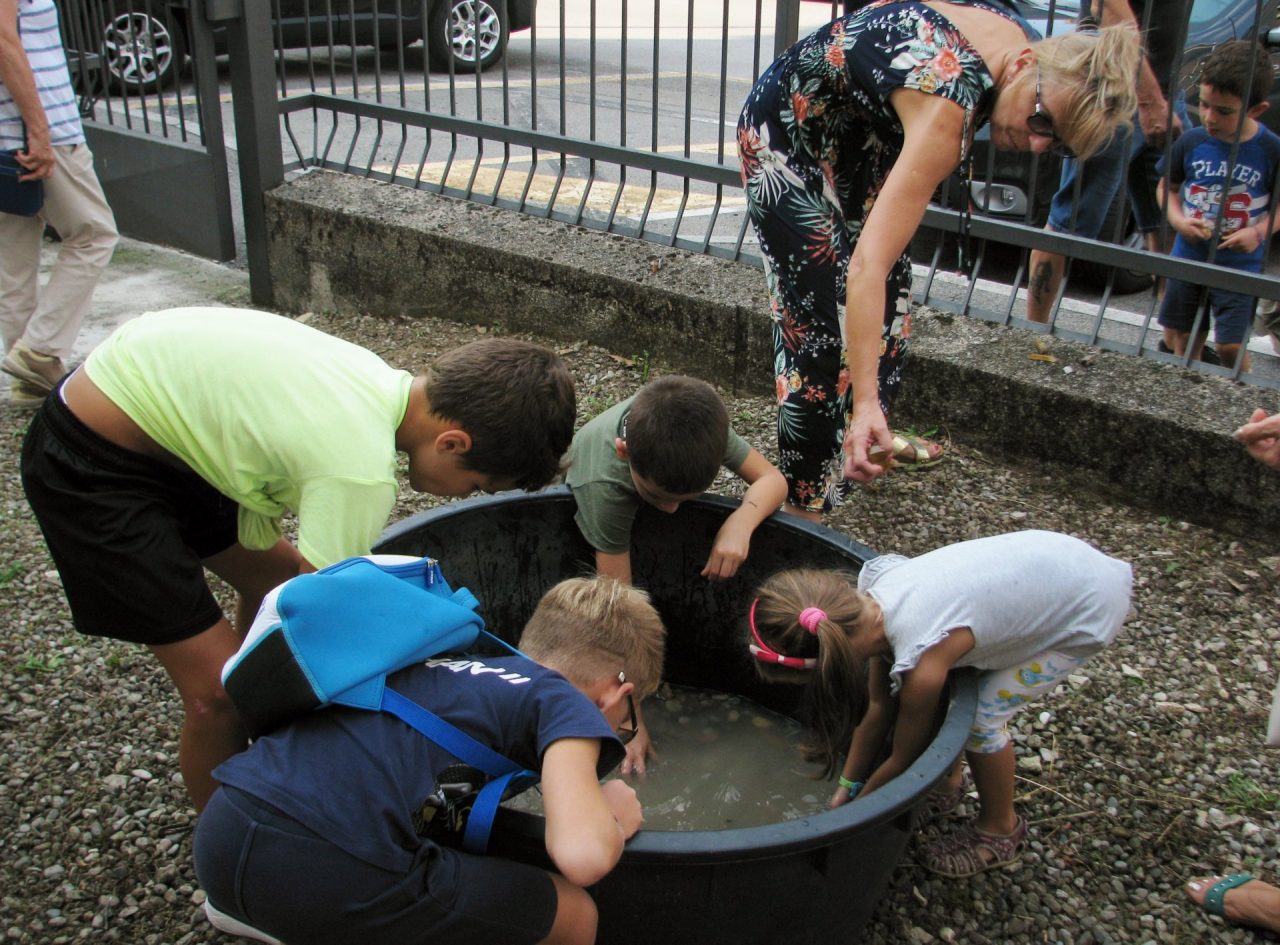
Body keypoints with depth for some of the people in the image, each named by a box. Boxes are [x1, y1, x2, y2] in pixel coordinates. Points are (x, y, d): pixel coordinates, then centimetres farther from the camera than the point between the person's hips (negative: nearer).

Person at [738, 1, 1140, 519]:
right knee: (819, 321, -14)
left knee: (890, 293, 16)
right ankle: (804, 502, -3)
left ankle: (869, 439, 35)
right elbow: (867, 263, -46)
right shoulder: (949, 105, -38)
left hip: (859, 128, 9)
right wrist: (865, 402, -51)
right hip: (787, 132, -9)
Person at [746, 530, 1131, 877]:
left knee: (980, 717, -6)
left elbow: (904, 758, -14)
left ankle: (1001, 830, 20)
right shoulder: (872, 584, -15)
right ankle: (947, 777, 28)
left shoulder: (921, 664, -35)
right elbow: (878, 706, 0)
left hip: (1093, 606, -7)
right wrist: (848, 784, 7)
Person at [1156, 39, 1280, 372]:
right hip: (1188, 258, 3)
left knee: (1231, 345, -7)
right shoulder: (1191, 142, -7)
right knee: (1184, 337, 14)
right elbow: (1168, 187, 7)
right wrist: (1178, 220, -11)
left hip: (1240, 266, -3)